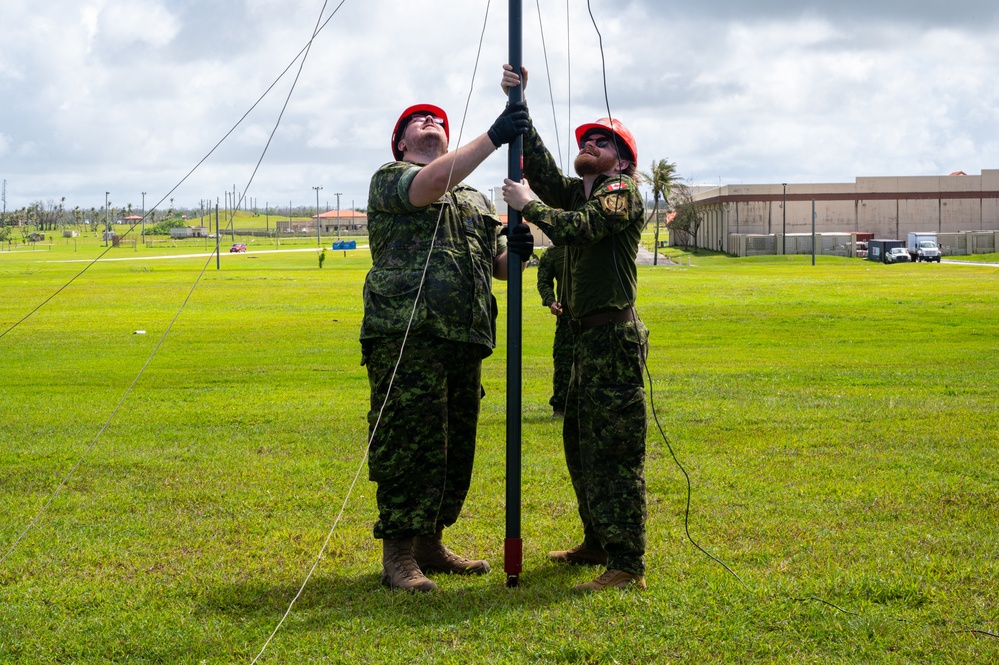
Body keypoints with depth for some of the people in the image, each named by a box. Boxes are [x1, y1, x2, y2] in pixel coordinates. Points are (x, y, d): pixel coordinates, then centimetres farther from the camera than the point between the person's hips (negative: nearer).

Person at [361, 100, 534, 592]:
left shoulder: (476, 201, 27)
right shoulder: (389, 179, 7)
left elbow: (501, 267, 22)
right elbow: (433, 182, -16)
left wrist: (517, 250, -2)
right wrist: (494, 137, -19)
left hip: (465, 339, 7)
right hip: (407, 334, -7)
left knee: (456, 450, 9)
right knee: (408, 445, -9)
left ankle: (429, 545, 21)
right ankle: (398, 555, -3)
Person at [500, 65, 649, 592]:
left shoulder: (621, 192, -6)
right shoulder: (577, 193, 20)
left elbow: (576, 228, -22)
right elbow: (540, 167, 8)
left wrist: (528, 205, -10)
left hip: (614, 336, -10)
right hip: (588, 336, 10)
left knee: (613, 451, -11)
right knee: (580, 443, 18)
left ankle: (627, 567, -11)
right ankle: (597, 544, 30)